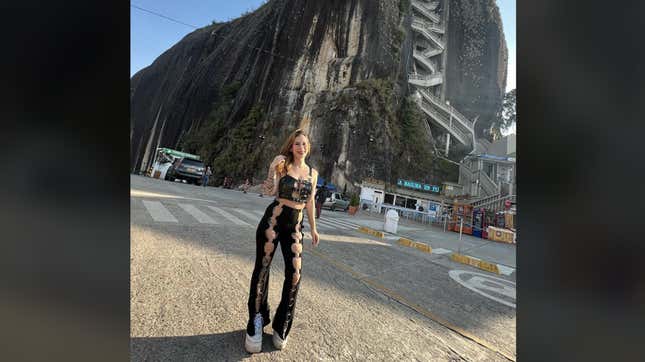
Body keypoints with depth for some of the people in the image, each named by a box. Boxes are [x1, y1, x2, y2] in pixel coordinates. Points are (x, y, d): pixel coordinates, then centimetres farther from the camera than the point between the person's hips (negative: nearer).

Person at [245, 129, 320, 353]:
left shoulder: (312, 173, 7)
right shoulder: (282, 165, -4)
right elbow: (269, 192, -14)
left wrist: (313, 228, 14)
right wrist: (273, 168, -27)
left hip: (295, 225, 3)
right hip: (273, 220, -2)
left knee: (294, 274, -2)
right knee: (262, 268, 6)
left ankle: (281, 327, 22)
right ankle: (256, 325, 29)